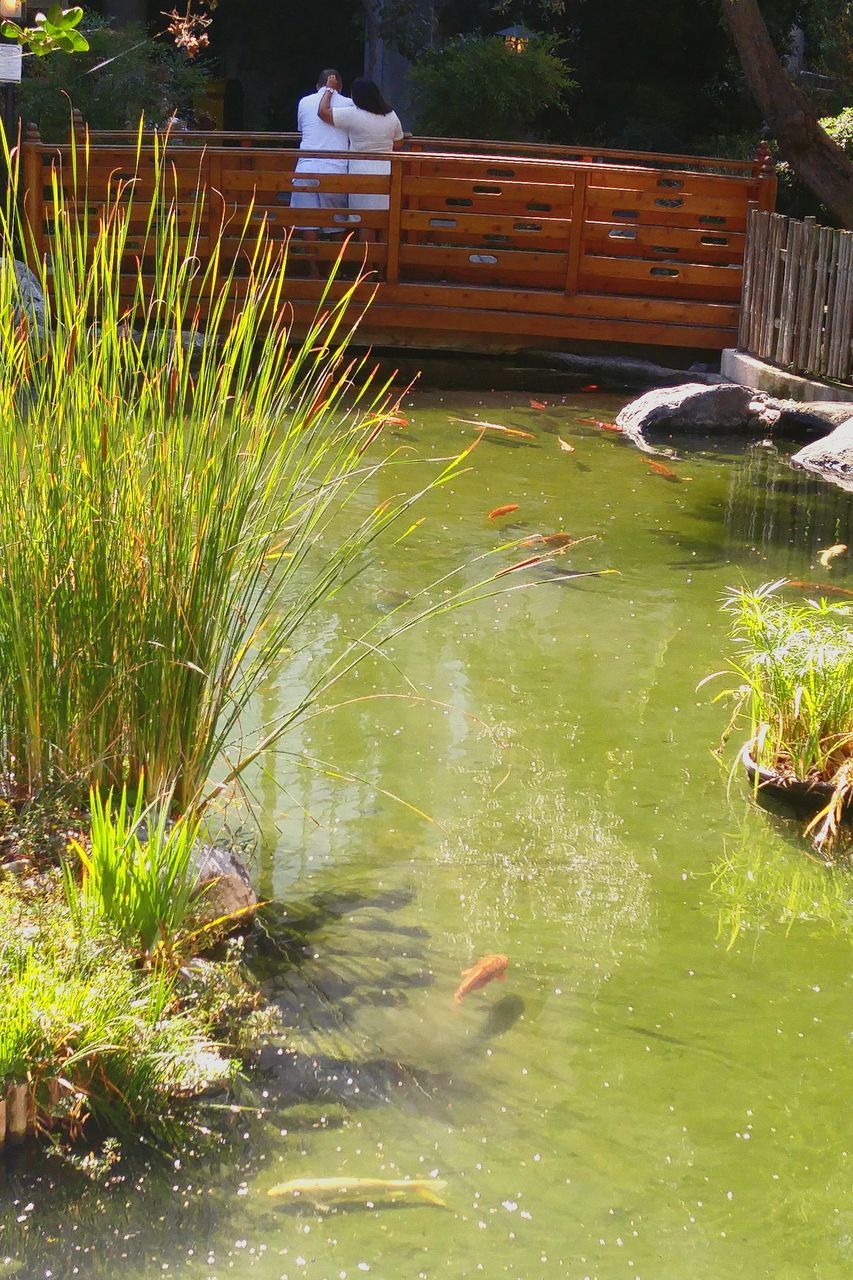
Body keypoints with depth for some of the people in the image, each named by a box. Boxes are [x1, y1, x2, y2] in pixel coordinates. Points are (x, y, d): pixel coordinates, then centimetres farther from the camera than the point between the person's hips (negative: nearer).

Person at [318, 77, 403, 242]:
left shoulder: (353, 115, -12)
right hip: (387, 173, 4)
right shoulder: (392, 116, 3)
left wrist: (329, 90, 4)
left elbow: (322, 111, -10)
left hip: (362, 174, -4)